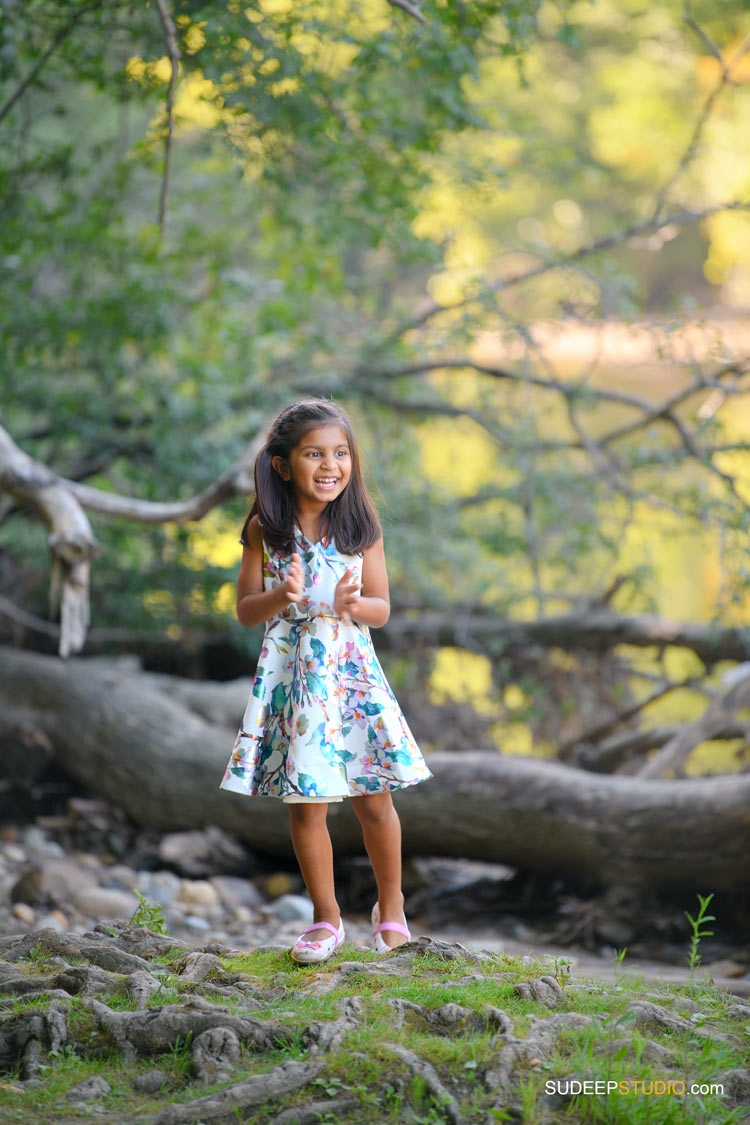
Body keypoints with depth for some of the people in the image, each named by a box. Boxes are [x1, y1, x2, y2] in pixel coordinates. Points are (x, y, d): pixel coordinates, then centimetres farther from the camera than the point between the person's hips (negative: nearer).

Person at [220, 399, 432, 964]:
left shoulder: (361, 526, 0)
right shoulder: (265, 531, -2)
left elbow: (382, 608, 4)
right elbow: (246, 610, 1)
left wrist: (354, 605, -18)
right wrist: (281, 596, -19)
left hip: (352, 672, 0)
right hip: (293, 676, 0)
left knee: (375, 801, 3)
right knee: (306, 805, 3)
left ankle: (391, 907, 24)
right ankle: (326, 918, 18)